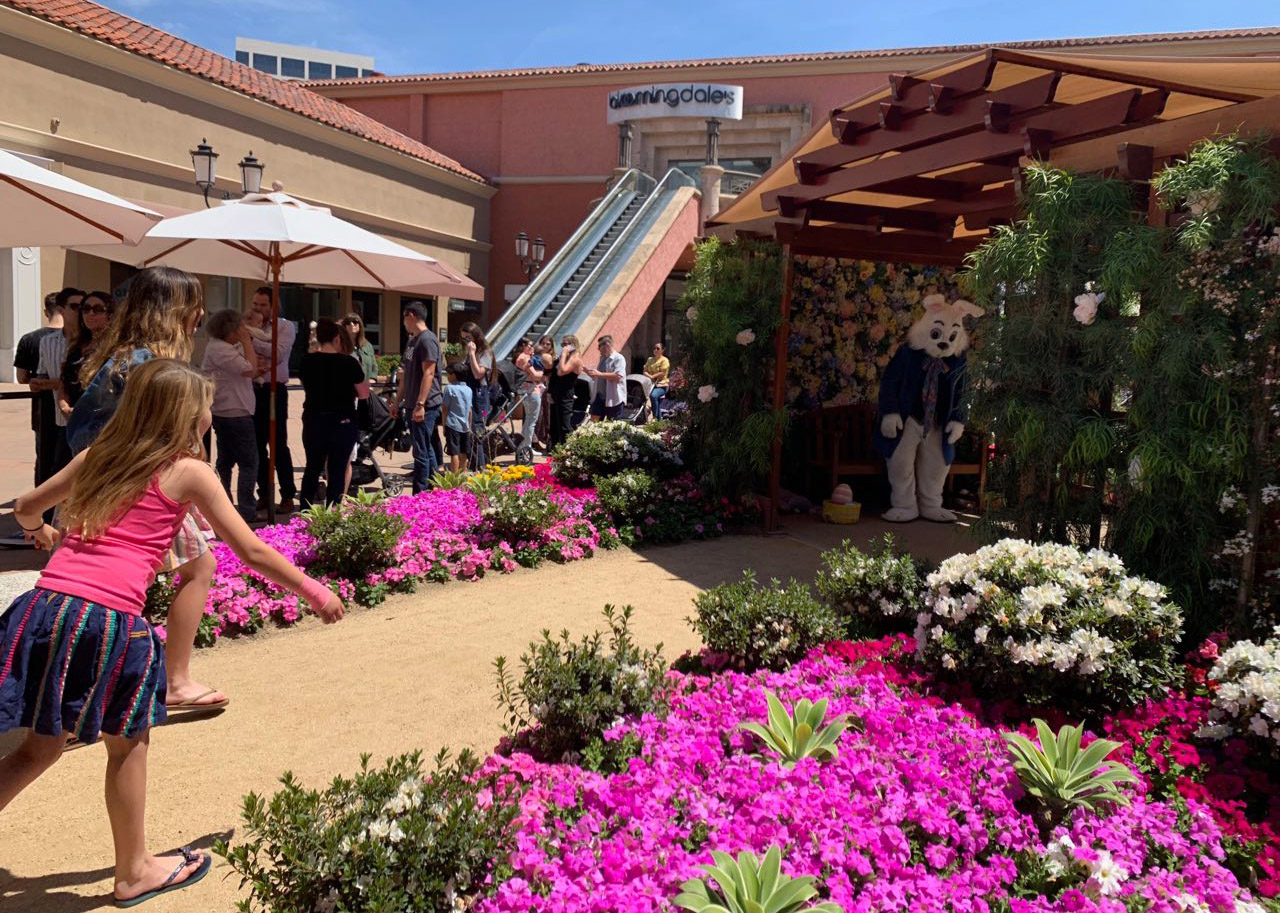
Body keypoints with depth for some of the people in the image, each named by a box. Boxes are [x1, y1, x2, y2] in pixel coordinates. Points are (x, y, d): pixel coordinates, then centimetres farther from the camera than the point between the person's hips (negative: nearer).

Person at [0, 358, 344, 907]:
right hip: (108, 620, -5)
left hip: (45, 606, 6)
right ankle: (134, 872, 30)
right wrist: (314, 592, 15)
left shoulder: (97, 456, 18)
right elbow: (254, 553, 3)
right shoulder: (188, 473, 2)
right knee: (128, 743, 14)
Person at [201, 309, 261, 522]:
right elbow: (250, 369, -22)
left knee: (226, 461, 16)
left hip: (224, 414, 11)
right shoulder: (219, 349, -18)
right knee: (248, 463, -6)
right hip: (235, 414, -11)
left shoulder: (227, 347, 14)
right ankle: (247, 511, -5)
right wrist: (247, 342, -14)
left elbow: (249, 372, 14)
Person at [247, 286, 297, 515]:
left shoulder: (285, 327, 0)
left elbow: (278, 354, -16)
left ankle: (288, 496, 6)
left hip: (274, 391, -4)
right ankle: (264, 493, 19)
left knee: (279, 445, -2)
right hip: (251, 390, 4)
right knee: (257, 445, 9)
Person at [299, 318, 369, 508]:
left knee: (312, 469, 19)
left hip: (314, 422, 4)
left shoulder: (307, 361, -3)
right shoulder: (348, 362, -12)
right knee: (337, 472, 5)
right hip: (342, 423, -3)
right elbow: (364, 393, -4)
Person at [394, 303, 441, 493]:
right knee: (426, 449, 14)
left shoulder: (427, 340, -13)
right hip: (413, 405, 10)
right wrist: (398, 401, 21)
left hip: (425, 406, -10)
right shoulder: (413, 340, 17)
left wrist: (420, 404, -24)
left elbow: (428, 374, -20)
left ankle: (420, 496, -3)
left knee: (421, 452, -7)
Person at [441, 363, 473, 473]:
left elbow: (445, 408, -7)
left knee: (454, 453, -5)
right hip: (465, 426, 6)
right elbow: (470, 410, 11)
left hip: (453, 424, -5)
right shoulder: (468, 389, 8)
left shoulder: (449, 388, -8)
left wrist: (444, 425, 0)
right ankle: (463, 473, 23)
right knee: (463, 453, 14)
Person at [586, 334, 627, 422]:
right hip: (600, 396, 8)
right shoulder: (602, 359, 16)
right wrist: (588, 371, 7)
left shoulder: (618, 358, -11)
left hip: (613, 398, -8)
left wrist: (600, 374, -23)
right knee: (593, 421, 5)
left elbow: (618, 376, -24)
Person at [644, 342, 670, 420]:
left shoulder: (664, 360, -2)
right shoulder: (650, 359, 17)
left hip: (661, 385, -7)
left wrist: (652, 376, -15)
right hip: (651, 384, 7)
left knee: (653, 395, -34)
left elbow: (662, 373, -12)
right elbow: (645, 371, 10)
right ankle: (659, 419, 21)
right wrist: (648, 376, -11)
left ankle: (655, 417, -30)